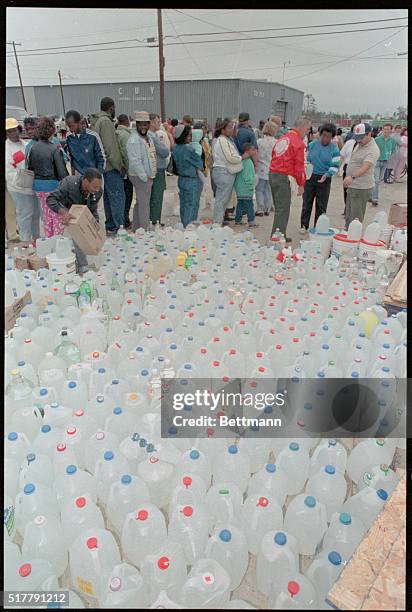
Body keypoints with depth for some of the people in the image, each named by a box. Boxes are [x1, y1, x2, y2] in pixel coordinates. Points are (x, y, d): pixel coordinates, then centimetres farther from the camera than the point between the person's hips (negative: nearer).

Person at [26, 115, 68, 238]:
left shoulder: (32, 148, 1)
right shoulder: (55, 149, -15)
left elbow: (29, 167, 7)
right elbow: (62, 171, -15)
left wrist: (36, 178, 19)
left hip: (38, 186, 6)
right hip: (53, 185, -6)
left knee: (46, 215, 17)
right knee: (58, 215, 6)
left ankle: (49, 240, 26)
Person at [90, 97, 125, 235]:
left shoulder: (96, 121, 17)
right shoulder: (106, 121, -13)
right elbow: (111, 147, -19)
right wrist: (119, 166, -14)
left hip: (102, 166, 10)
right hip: (110, 166, -10)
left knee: (108, 196, 14)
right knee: (118, 196, -7)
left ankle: (110, 226, 19)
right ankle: (118, 226, -7)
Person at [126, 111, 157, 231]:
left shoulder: (148, 137, 14)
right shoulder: (134, 140, -16)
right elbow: (135, 162, -21)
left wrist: (151, 175, 14)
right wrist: (145, 178, -20)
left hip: (148, 176, 10)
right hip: (141, 177, -9)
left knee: (140, 203, 16)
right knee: (144, 204, -6)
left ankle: (136, 228, 26)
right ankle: (144, 230, 0)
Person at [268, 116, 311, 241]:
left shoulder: (282, 138, 16)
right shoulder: (298, 142, -8)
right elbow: (299, 166, -9)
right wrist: (301, 184, -2)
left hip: (272, 174, 9)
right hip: (283, 177, -8)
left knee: (279, 208, 15)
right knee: (283, 210, -3)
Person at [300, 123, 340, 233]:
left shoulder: (334, 149, -3)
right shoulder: (312, 145, 2)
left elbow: (335, 166, -6)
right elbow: (306, 159, 10)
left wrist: (326, 174, -23)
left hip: (324, 180, -1)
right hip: (310, 177, 2)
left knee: (321, 206, 6)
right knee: (307, 203, 5)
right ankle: (304, 226, 15)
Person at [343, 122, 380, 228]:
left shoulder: (373, 150, -18)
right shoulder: (359, 144, 11)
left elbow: (365, 167, -34)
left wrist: (352, 177, -49)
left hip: (361, 188, -9)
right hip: (352, 185, 9)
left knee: (356, 218, -6)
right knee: (348, 216, 17)